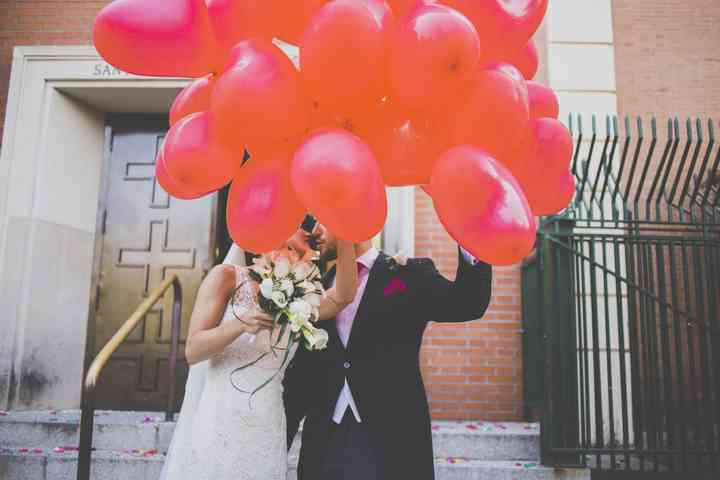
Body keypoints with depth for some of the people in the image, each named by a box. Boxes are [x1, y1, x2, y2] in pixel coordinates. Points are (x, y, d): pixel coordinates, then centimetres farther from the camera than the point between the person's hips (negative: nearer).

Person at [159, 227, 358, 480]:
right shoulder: (226, 276, -4)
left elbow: (343, 296, -15)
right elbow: (192, 351, -10)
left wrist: (344, 238, -27)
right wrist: (241, 324, -26)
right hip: (217, 422, -3)